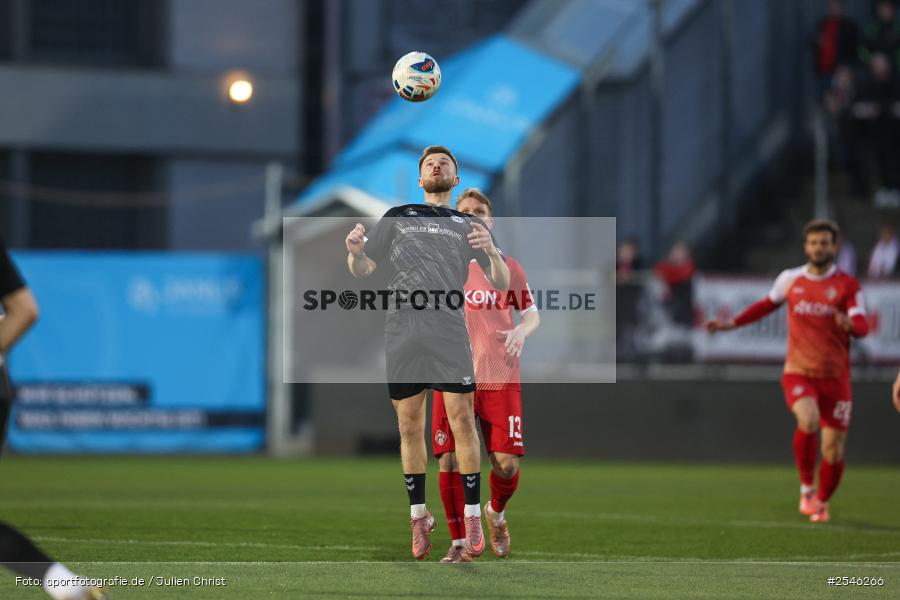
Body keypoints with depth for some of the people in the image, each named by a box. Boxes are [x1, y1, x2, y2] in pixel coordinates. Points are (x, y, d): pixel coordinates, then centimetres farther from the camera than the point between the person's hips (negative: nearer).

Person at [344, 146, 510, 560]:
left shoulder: (469, 224, 16)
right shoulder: (397, 217, 19)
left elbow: (501, 283, 9)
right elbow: (362, 270, 18)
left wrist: (491, 251, -13)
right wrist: (354, 252, -7)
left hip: (449, 329, -1)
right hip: (402, 332, 1)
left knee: (462, 420, -10)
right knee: (409, 425, 3)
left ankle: (473, 516, -6)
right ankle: (418, 517, 12)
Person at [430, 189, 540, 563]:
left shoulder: (508, 267, 7)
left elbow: (532, 313, 12)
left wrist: (521, 330, -10)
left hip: (499, 378, 0)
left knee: (507, 464, -7)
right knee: (450, 461, -7)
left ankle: (496, 514, 26)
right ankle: (459, 545, 5)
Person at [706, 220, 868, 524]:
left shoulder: (847, 285, -1)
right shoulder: (790, 279, 5)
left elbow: (862, 326, -11)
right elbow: (767, 304, 24)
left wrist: (849, 324, -34)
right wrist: (732, 323, 20)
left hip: (835, 377, 0)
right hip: (798, 372, 0)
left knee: (833, 450, 1)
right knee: (808, 421, -30)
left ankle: (822, 502, 29)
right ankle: (807, 488, -9)